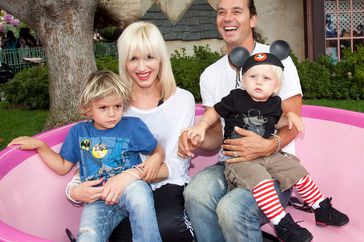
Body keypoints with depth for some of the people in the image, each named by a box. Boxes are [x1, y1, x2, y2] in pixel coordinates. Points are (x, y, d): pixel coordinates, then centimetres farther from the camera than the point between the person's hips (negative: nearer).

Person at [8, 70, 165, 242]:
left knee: (137, 188, -39)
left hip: (129, 192, 0)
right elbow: (62, 167, 23)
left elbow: (158, 154, 8)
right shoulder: (79, 132, 15)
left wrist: (135, 173, -10)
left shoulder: (133, 126, 5)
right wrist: (39, 145, 11)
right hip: (97, 202, 1)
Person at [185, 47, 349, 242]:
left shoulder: (274, 103, 6)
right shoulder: (235, 98, -7)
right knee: (261, 180, -33)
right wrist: (201, 125, -11)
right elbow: (215, 111, 4)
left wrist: (290, 116, 5)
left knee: (299, 172, 2)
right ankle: (283, 225, -25)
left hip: (268, 154, 6)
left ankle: (323, 211, 22)